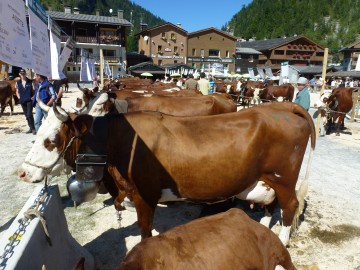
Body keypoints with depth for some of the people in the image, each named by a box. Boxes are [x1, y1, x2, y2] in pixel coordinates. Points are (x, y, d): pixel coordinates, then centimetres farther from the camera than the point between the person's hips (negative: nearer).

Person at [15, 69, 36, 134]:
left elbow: (34, 90, 2)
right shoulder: (18, 82, 9)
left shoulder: (30, 82, -2)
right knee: (26, 116, 10)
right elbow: (17, 91, 20)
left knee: (29, 114, -15)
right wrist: (18, 97, 6)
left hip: (29, 100, -5)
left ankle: (33, 128, -7)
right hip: (22, 101, 5)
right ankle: (31, 128, 20)